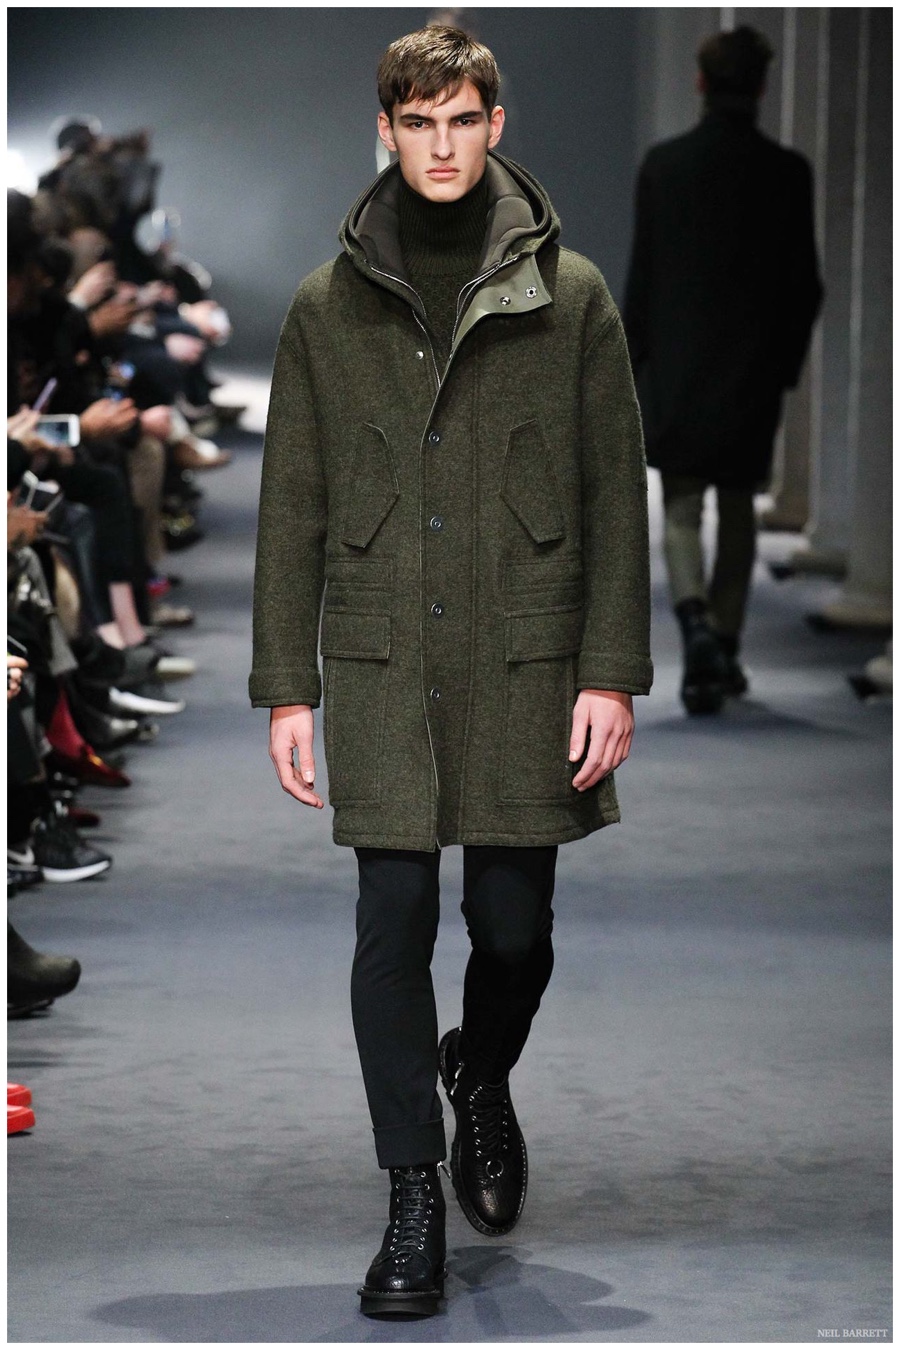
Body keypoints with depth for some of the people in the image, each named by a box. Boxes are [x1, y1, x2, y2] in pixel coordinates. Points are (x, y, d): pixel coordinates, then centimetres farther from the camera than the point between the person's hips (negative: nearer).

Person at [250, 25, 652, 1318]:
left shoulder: (568, 296, 4)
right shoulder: (328, 306, 6)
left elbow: (616, 496, 4)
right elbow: (292, 507, 8)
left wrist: (611, 673, -3)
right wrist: (285, 686, 3)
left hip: (527, 661, 0)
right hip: (381, 664, 0)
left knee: (515, 922, 4)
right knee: (394, 924, -3)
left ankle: (481, 1081, 37)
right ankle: (415, 1200, 6)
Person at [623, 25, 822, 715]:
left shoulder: (664, 164, -5)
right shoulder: (787, 172, -5)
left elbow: (643, 272, -3)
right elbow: (804, 282, -2)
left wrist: (634, 359, 6)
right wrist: (787, 360, 11)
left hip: (676, 365, -1)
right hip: (755, 368, 1)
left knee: (682, 508, 3)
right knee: (737, 508, 14)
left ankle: (696, 619, -22)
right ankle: (724, 648, 18)